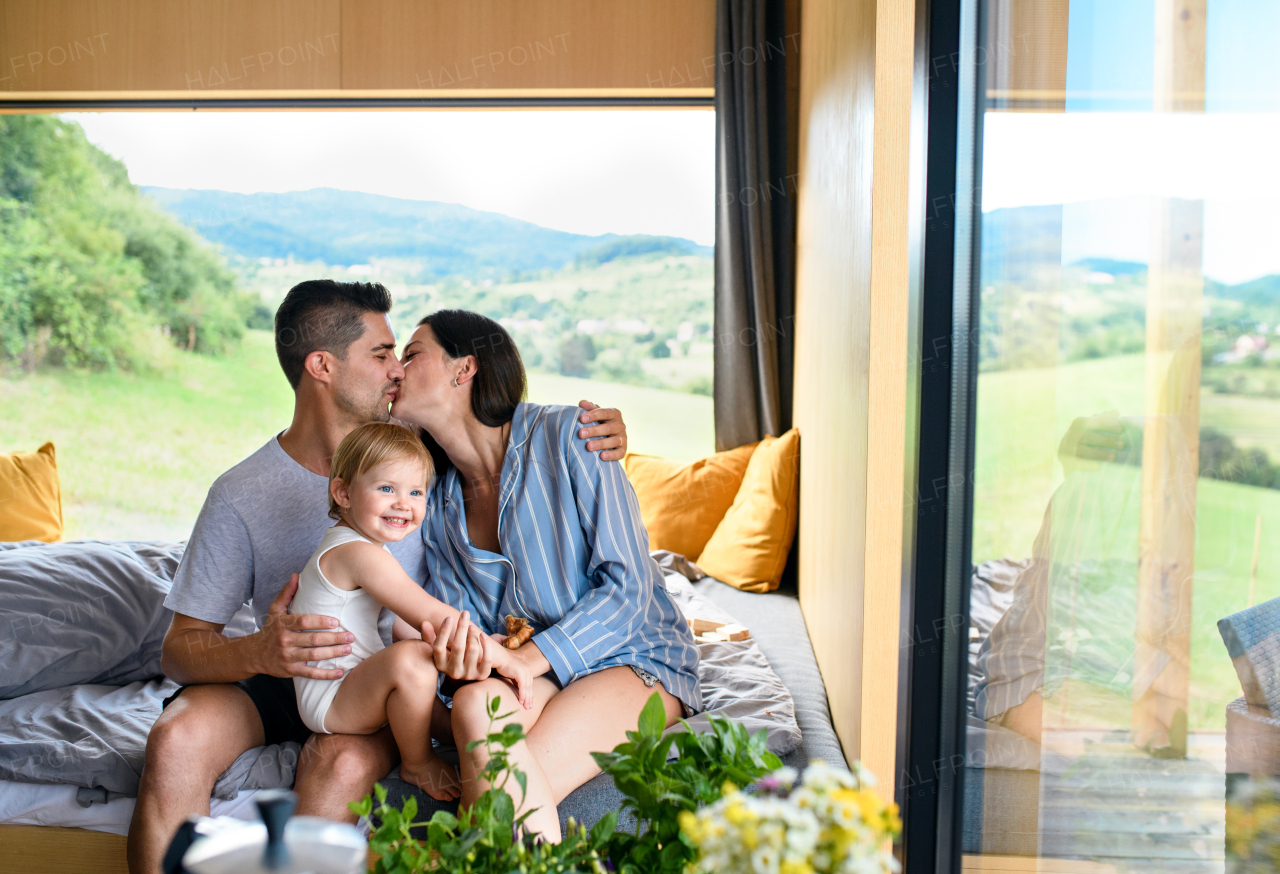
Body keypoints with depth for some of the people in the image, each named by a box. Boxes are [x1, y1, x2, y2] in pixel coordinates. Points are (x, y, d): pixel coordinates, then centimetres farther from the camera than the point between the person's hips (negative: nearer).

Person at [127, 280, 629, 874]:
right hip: (277, 678, 1)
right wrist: (257, 652, -33)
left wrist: (601, 442, -13)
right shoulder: (241, 496, -9)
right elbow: (181, 649, -9)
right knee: (175, 741, -29)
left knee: (346, 763, -34)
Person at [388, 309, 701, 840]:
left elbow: (628, 586, -13)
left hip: (634, 660, -4)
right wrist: (458, 646, -20)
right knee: (476, 702, -33)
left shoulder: (566, 435, -9)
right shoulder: (435, 501, 9)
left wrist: (528, 659, -24)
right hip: (529, 676, 5)